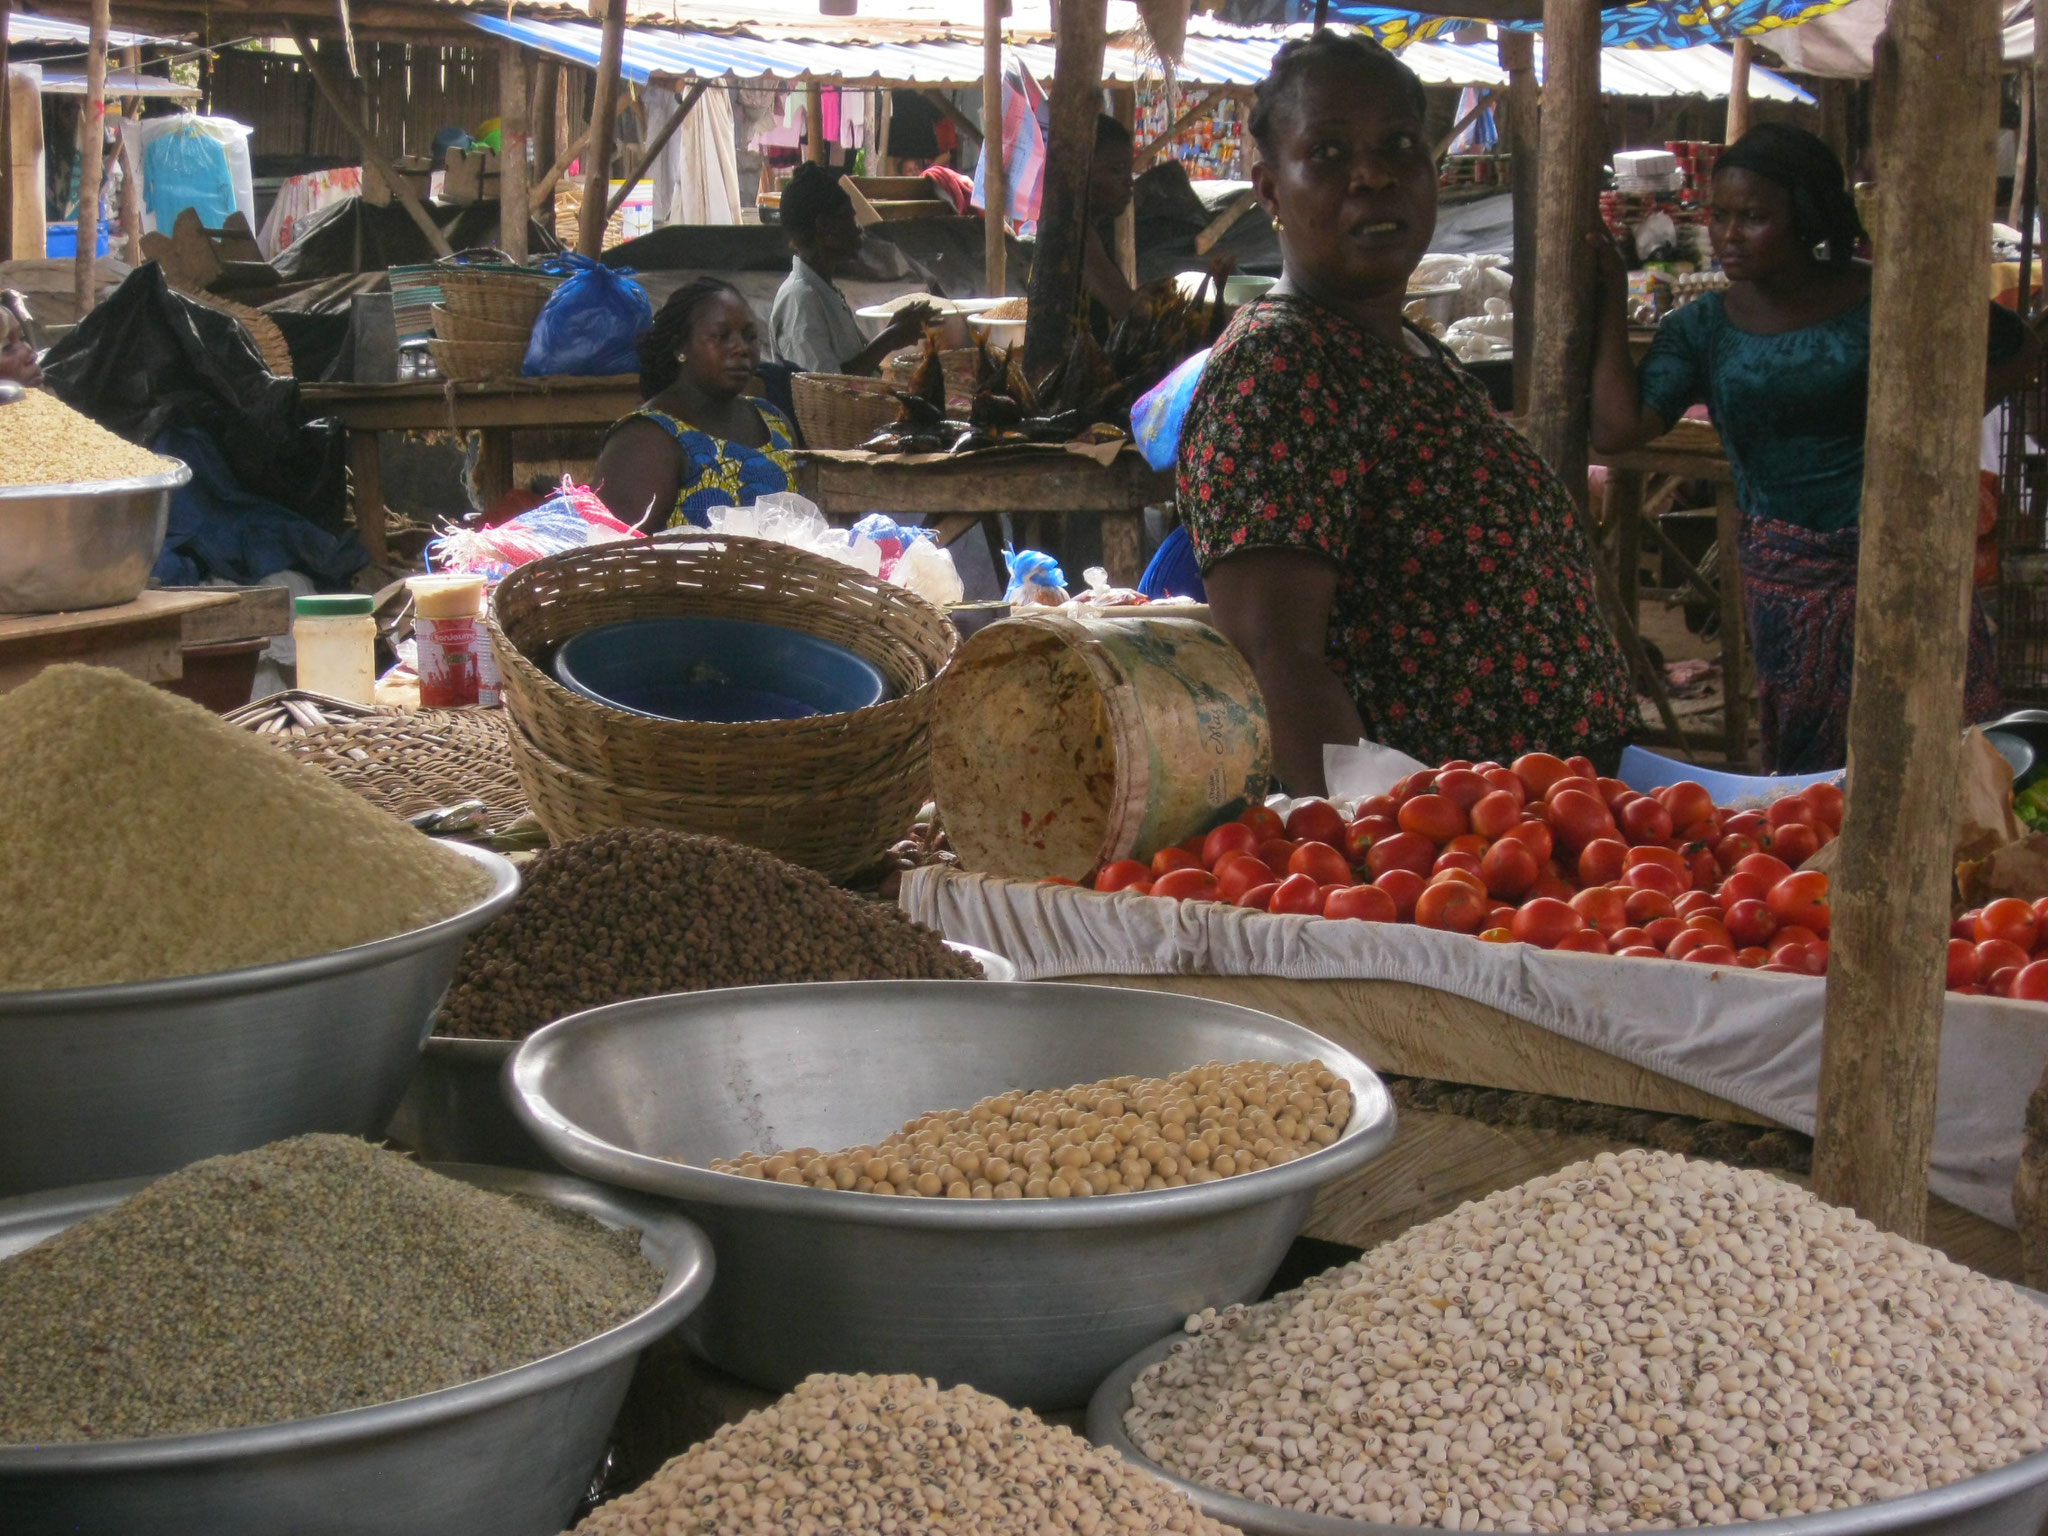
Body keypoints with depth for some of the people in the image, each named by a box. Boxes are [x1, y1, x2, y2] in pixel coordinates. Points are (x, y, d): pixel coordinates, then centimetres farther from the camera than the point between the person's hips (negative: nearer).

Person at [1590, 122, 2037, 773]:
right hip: (1786, 577, 2)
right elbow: (1616, 430, -9)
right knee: (1806, 774, 5)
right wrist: (1612, 301, -4)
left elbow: (2017, 348, 10)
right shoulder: (1701, 328, 4)